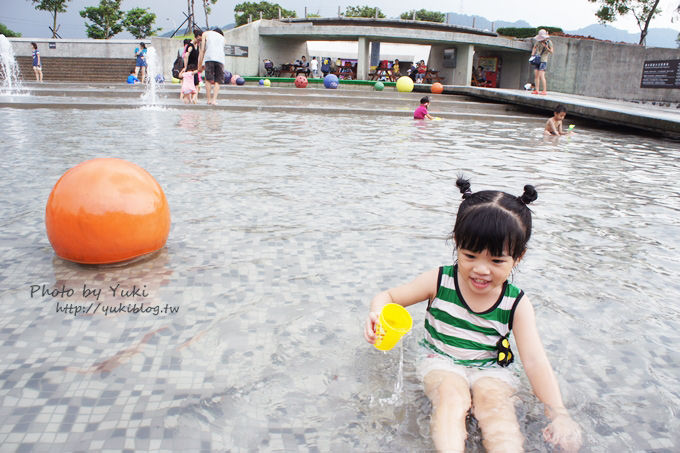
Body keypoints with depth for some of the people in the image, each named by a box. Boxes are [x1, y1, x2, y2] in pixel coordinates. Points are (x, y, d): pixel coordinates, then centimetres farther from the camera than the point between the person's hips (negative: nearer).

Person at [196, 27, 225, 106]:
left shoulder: (205, 34, 19)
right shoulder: (222, 37, 31)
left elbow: (202, 50, 11)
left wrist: (199, 66, 13)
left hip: (210, 58, -3)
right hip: (221, 59, 3)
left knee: (208, 80, 3)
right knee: (217, 81, 5)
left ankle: (209, 99, 0)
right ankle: (214, 99, -8)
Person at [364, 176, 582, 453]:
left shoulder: (516, 304, -8)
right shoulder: (439, 281, -10)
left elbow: (535, 362, -12)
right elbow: (389, 296, -1)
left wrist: (558, 414, -25)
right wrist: (377, 314, -26)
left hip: (490, 369, 1)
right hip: (441, 363, -1)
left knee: (495, 401, -30)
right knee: (452, 395, -32)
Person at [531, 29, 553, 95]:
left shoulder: (549, 42, -9)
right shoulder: (538, 41, 2)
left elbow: (551, 51, -7)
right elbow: (534, 47, 20)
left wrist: (546, 47, -21)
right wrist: (532, 55, 9)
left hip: (543, 60, -5)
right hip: (537, 60, 6)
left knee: (541, 76, -15)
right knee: (536, 75, 3)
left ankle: (545, 91, -13)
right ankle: (537, 90, 8)